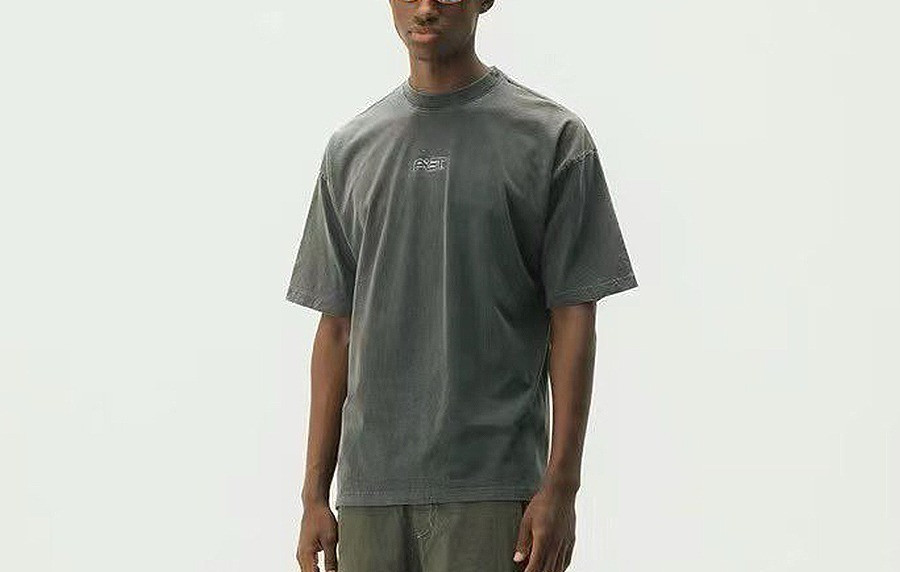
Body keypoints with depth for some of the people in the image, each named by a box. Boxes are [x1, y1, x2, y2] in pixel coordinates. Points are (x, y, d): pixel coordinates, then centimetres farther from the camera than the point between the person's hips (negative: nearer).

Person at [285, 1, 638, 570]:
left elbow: (573, 320, -3)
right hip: (369, 488, 4)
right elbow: (338, 328, 13)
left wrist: (561, 486, -10)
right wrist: (315, 492, 7)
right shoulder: (351, 149, 13)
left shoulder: (554, 137, 0)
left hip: (491, 489, -4)